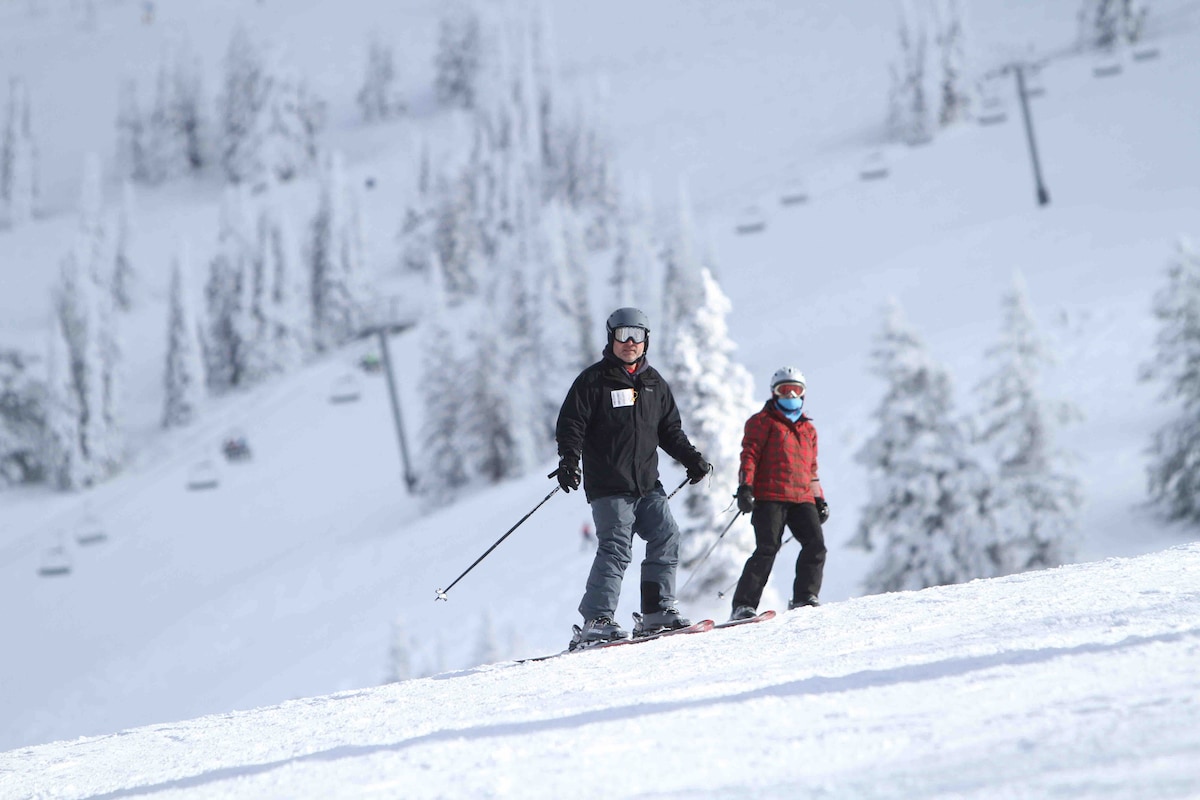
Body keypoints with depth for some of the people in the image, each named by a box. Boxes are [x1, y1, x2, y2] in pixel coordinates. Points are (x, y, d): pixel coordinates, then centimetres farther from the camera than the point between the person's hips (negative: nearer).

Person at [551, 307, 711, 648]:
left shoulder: (654, 383, 17)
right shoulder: (594, 380, -1)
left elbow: (670, 429, 25)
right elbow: (571, 424, -6)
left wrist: (691, 458, 13)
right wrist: (569, 460, -21)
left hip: (647, 484, 6)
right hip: (608, 484, -6)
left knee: (666, 537, -5)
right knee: (616, 547, -15)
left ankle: (657, 611, 1)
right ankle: (596, 620, -16)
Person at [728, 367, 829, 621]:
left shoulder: (808, 429, 26)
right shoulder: (763, 421, 9)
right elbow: (749, 454, -1)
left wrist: (819, 499, 22)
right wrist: (745, 486, -13)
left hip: (802, 498, 6)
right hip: (770, 497, -5)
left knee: (816, 545, -12)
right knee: (767, 548, -15)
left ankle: (804, 598, -3)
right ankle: (744, 604, -13)